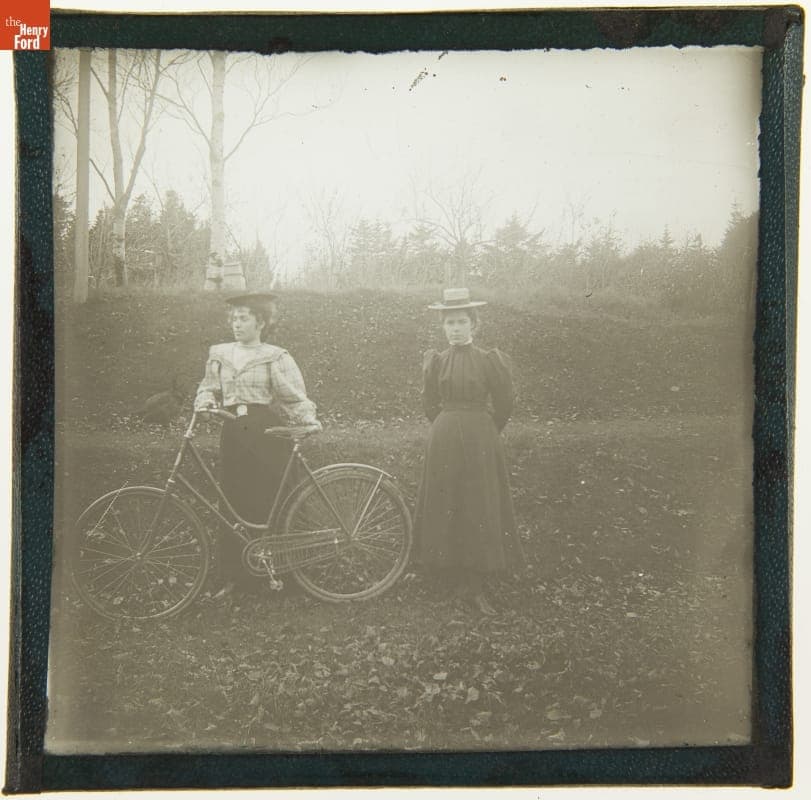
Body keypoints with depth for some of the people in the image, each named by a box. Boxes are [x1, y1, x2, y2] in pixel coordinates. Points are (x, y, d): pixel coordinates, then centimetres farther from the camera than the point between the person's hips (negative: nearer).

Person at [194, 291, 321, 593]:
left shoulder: (276, 357, 1)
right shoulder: (219, 354, 13)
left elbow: (295, 397, -4)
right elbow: (209, 387, 18)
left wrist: (310, 420, -19)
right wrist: (205, 400, -4)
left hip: (268, 432, -3)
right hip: (233, 432, 4)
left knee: (271, 502, -2)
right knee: (233, 503, 3)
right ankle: (231, 576, 11)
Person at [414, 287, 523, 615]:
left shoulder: (489, 361, -4)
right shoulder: (436, 362, 2)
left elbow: (504, 405, 4)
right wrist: (450, 428, 13)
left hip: (481, 442, -2)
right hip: (443, 441, 2)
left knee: (480, 510, 1)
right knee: (446, 509, 5)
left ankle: (476, 584, 9)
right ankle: (458, 575, 19)